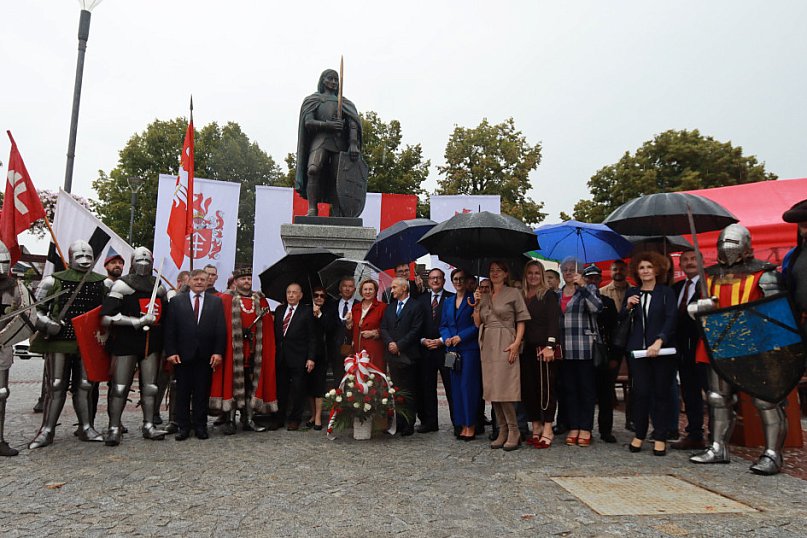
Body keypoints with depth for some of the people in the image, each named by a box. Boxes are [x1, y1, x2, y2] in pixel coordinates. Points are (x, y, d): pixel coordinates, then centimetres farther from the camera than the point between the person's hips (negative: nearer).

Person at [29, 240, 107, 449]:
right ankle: (47, 431, 10)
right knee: (56, 386, 0)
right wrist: (46, 323, -15)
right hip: (59, 341, -2)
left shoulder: (102, 283, 7)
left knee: (84, 386, 8)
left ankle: (86, 428, 17)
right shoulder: (54, 280, 0)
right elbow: (36, 309, 3)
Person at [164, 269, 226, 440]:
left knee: (202, 393, 6)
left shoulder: (216, 301, 7)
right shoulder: (176, 301, 6)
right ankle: (183, 426, 16)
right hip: (182, 354, 0)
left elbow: (221, 329, 2)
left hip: (206, 356, 0)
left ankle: (200, 426, 16)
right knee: (183, 392, 7)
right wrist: (170, 352, -6)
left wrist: (218, 352, -6)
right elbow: (170, 329, 2)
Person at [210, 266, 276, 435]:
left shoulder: (261, 300, 12)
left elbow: (268, 328, 12)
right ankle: (229, 420, 7)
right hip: (233, 349, -4)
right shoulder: (225, 299, 1)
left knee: (252, 383, 8)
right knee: (232, 382, -1)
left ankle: (248, 420, 17)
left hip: (254, 350, 4)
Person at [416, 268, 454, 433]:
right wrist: (423, 340, -3)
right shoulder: (421, 299, 13)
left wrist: (441, 340, -9)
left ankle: (457, 421, 7)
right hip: (425, 348, 4)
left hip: (445, 347, -3)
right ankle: (429, 421, 15)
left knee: (451, 386, -2)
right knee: (426, 387, 6)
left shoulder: (451, 298, 2)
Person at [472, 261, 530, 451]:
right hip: (487, 345, 5)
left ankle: (513, 432, -1)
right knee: (492, 389, 5)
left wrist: (516, 343, -14)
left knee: (504, 388, -11)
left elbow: (521, 321, -2)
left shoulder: (513, 293, 3)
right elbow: (478, 323, 13)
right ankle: (502, 431, 13)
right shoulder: (483, 296, 16)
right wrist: (476, 305, 0)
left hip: (504, 344, -5)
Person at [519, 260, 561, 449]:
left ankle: (547, 430, 3)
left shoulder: (549, 295, 1)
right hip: (527, 349, 5)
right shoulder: (521, 296, 14)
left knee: (546, 387, -4)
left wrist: (550, 346, -17)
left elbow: (553, 321, -8)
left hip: (544, 347, -5)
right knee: (528, 387, 5)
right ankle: (536, 428, 15)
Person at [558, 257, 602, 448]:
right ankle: (573, 427, 14)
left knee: (586, 388, 1)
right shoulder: (557, 295, 15)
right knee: (569, 388, 6)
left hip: (585, 348, -4)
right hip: (564, 349, 4)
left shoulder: (589, 289, 3)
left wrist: (582, 286, -23)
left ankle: (585, 429, 8)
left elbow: (597, 308, -16)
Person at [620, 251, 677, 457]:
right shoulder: (631, 293, 11)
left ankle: (660, 438, 11)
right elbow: (621, 320, 10)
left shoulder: (667, 292, 2)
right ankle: (639, 434, 13)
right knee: (640, 392, 0)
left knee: (661, 392, 3)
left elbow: (671, 319, -8)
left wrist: (659, 342, -20)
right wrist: (628, 306, -10)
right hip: (638, 349, 2)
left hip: (662, 350, -2)